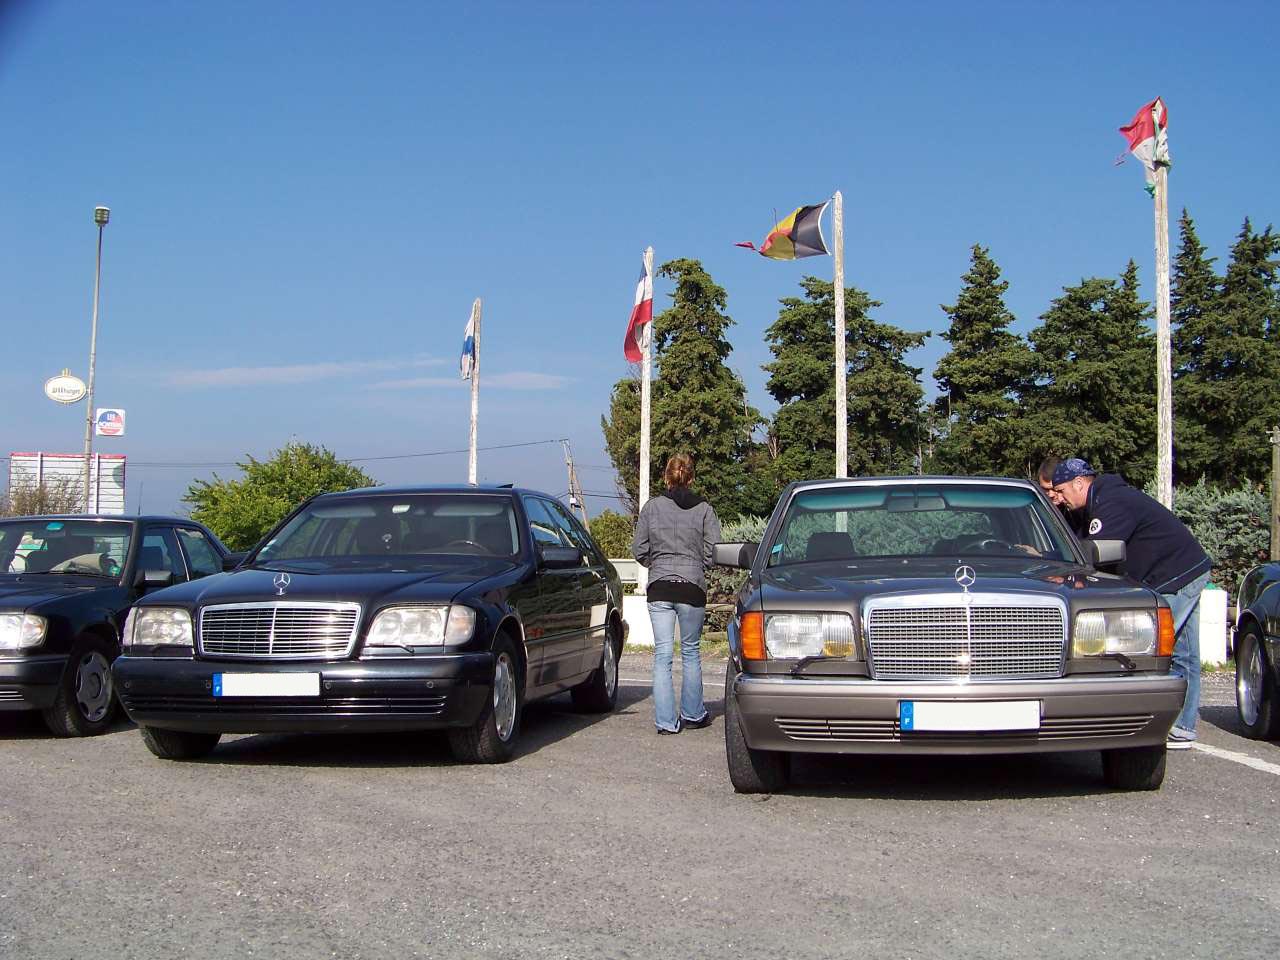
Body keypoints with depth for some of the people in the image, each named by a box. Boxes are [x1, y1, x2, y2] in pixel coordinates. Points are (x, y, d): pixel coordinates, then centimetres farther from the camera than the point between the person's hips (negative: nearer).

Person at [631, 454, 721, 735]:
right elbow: (713, 550, -3)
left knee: (662, 654, 3)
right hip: (692, 587, 0)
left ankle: (666, 721, 1)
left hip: (659, 587, 0)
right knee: (690, 652, 14)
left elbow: (639, 549, 2)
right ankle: (693, 714, 23)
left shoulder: (651, 507, 1)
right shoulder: (704, 509, 1)